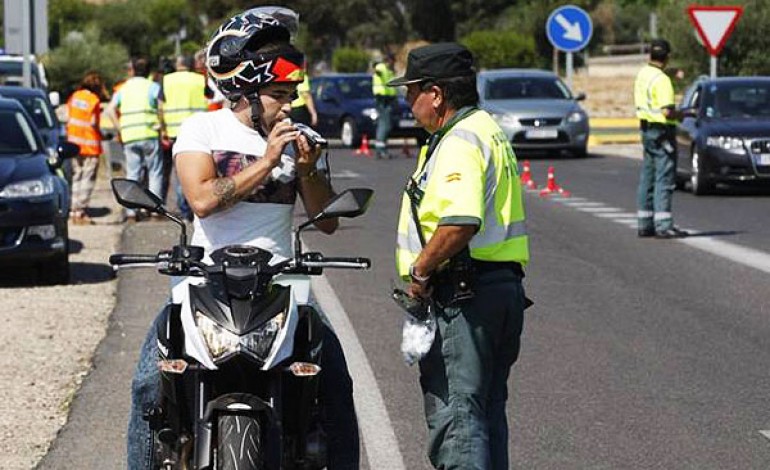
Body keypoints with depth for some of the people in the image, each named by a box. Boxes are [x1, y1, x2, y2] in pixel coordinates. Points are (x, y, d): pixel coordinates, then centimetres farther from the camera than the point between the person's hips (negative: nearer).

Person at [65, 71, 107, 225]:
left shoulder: (74, 97, 6)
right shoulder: (94, 100, -12)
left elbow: (68, 118, 8)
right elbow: (93, 124, -10)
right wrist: (102, 136, 5)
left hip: (74, 143, 6)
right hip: (90, 146, -6)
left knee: (76, 178, 14)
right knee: (87, 180, -3)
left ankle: (74, 211, 14)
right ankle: (81, 212, -7)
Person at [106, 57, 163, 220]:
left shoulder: (123, 89, 14)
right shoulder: (153, 87, 3)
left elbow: (110, 110, 4)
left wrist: (120, 129, 6)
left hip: (129, 137, 3)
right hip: (149, 134, -3)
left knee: (132, 174, 8)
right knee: (155, 173, 2)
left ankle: (130, 210, 3)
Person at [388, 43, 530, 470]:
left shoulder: (460, 143, -15)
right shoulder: (487, 130, 19)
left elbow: (461, 222, -29)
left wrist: (420, 270, -17)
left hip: (463, 293, -11)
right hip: (501, 286, 11)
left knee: (453, 413, -10)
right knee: (486, 411, 16)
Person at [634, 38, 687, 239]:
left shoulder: (642, 73, 8)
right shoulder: (662, 80, -20)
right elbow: (667, 111, -26)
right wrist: (681, 115, -6)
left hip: (646, 129, 9)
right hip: (662, 132, -9)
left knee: (648, 178, 13)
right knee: (664, 179, -8)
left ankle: (645, 224, 17)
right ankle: (663, 226, -11)